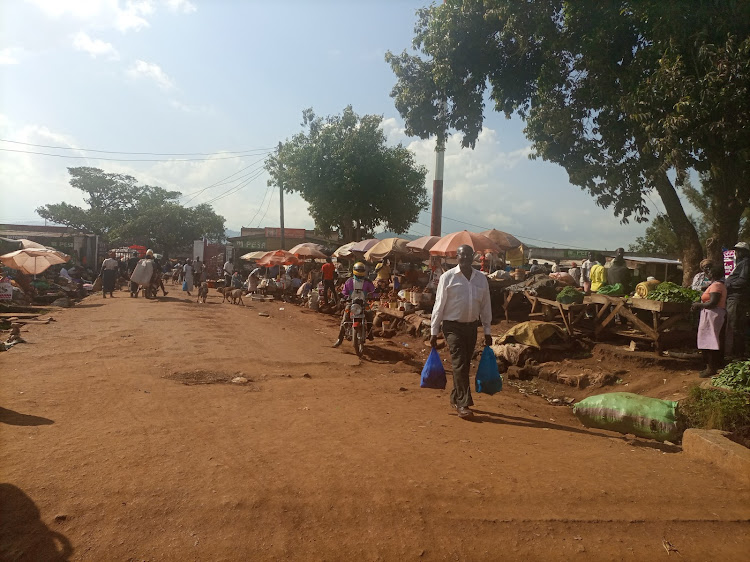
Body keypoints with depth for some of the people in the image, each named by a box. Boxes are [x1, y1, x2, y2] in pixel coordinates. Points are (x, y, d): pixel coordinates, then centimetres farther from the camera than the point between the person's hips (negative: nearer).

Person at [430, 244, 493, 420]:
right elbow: (439, 305, -5)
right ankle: (463, 403, -4)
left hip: (471, 326, 4)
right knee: (459, 363, -9)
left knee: (464, 364, 12)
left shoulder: (481, 278, 4)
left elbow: (486, 306, 10)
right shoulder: (447, 277, -7)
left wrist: (487, 331, 9)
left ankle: (455, 398, 27)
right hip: (453, 326, -4)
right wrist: (434, 332, -6)